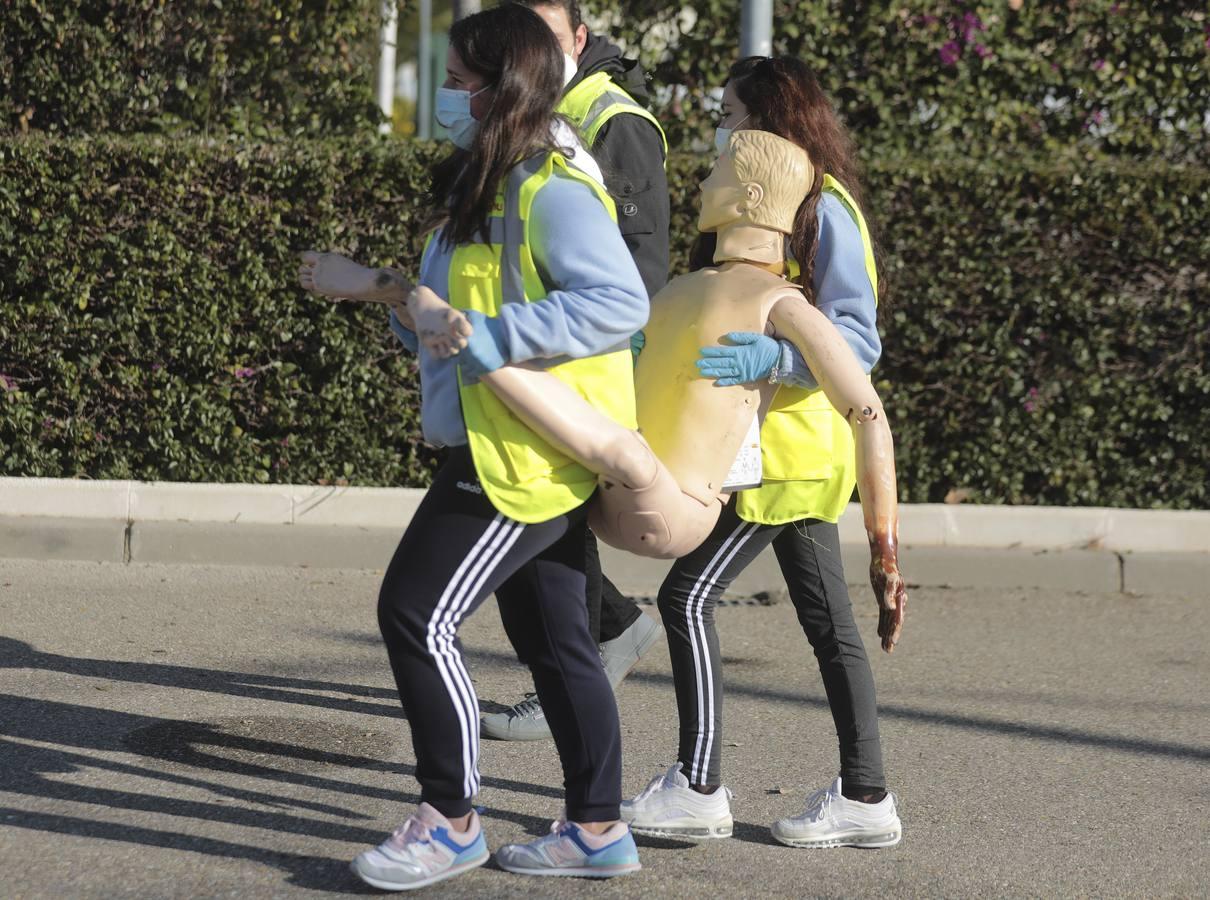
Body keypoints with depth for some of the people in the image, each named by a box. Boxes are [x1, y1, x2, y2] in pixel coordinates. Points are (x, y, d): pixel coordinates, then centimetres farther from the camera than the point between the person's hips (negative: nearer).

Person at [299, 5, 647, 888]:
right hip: (526, 450, 10)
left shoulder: (550, 190, -18)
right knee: (552, 638, 13)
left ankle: (451, 822, 3)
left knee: (417, 615, -7)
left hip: (527, 454, -10)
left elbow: (620, 303, -28)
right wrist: (380, 287, 13)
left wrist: (487, 339, -28)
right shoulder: (491, 184, 14)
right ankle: (598, 829, 21)